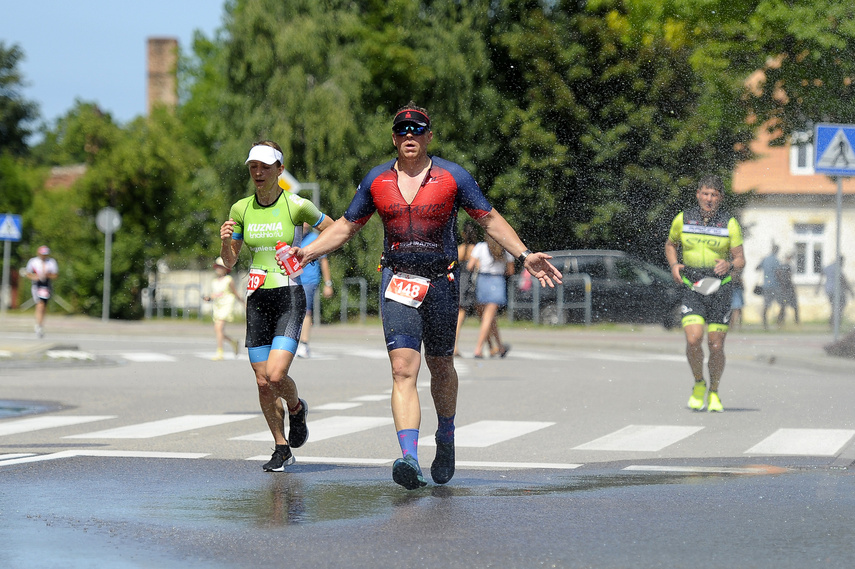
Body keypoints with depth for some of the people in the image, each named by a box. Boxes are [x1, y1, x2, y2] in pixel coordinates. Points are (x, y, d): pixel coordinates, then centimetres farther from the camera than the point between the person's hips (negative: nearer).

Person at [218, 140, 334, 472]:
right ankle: (282, 448, 19)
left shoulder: (296, 205, -7)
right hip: (257, 299, 4)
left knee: (276, 375, -18)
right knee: (263, 383, 2)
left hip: (289, 297, -4)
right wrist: (225, 240, -9)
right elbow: (229, 262, 11)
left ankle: (296, 409, 16)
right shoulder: (240, 209, 5)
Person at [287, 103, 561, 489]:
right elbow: (346, 226, 16)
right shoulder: (377, 180, 6)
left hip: (441, 281, 0)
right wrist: (309, 252, 4)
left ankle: (445, 438, 39)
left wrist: (524, 255, -4)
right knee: (403, 369, -14)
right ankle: (409, 458, -26)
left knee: (440, 367, 12)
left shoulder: (452, 177, 0)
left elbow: (490, 220, 5)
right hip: (397, 281, 0)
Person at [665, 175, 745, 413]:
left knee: (716, 347, 0)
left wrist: (730, 265, -25)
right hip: (692, 289, 0)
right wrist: (674, 265, -1)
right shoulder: (683, 219, 2)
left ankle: (714, 392, 22)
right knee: (693, 340, -18)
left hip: (720, 289, 0)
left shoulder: (730, 223, -2)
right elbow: (670, 244, 19)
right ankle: (698, 384, 7)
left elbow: (740, 260, -1)